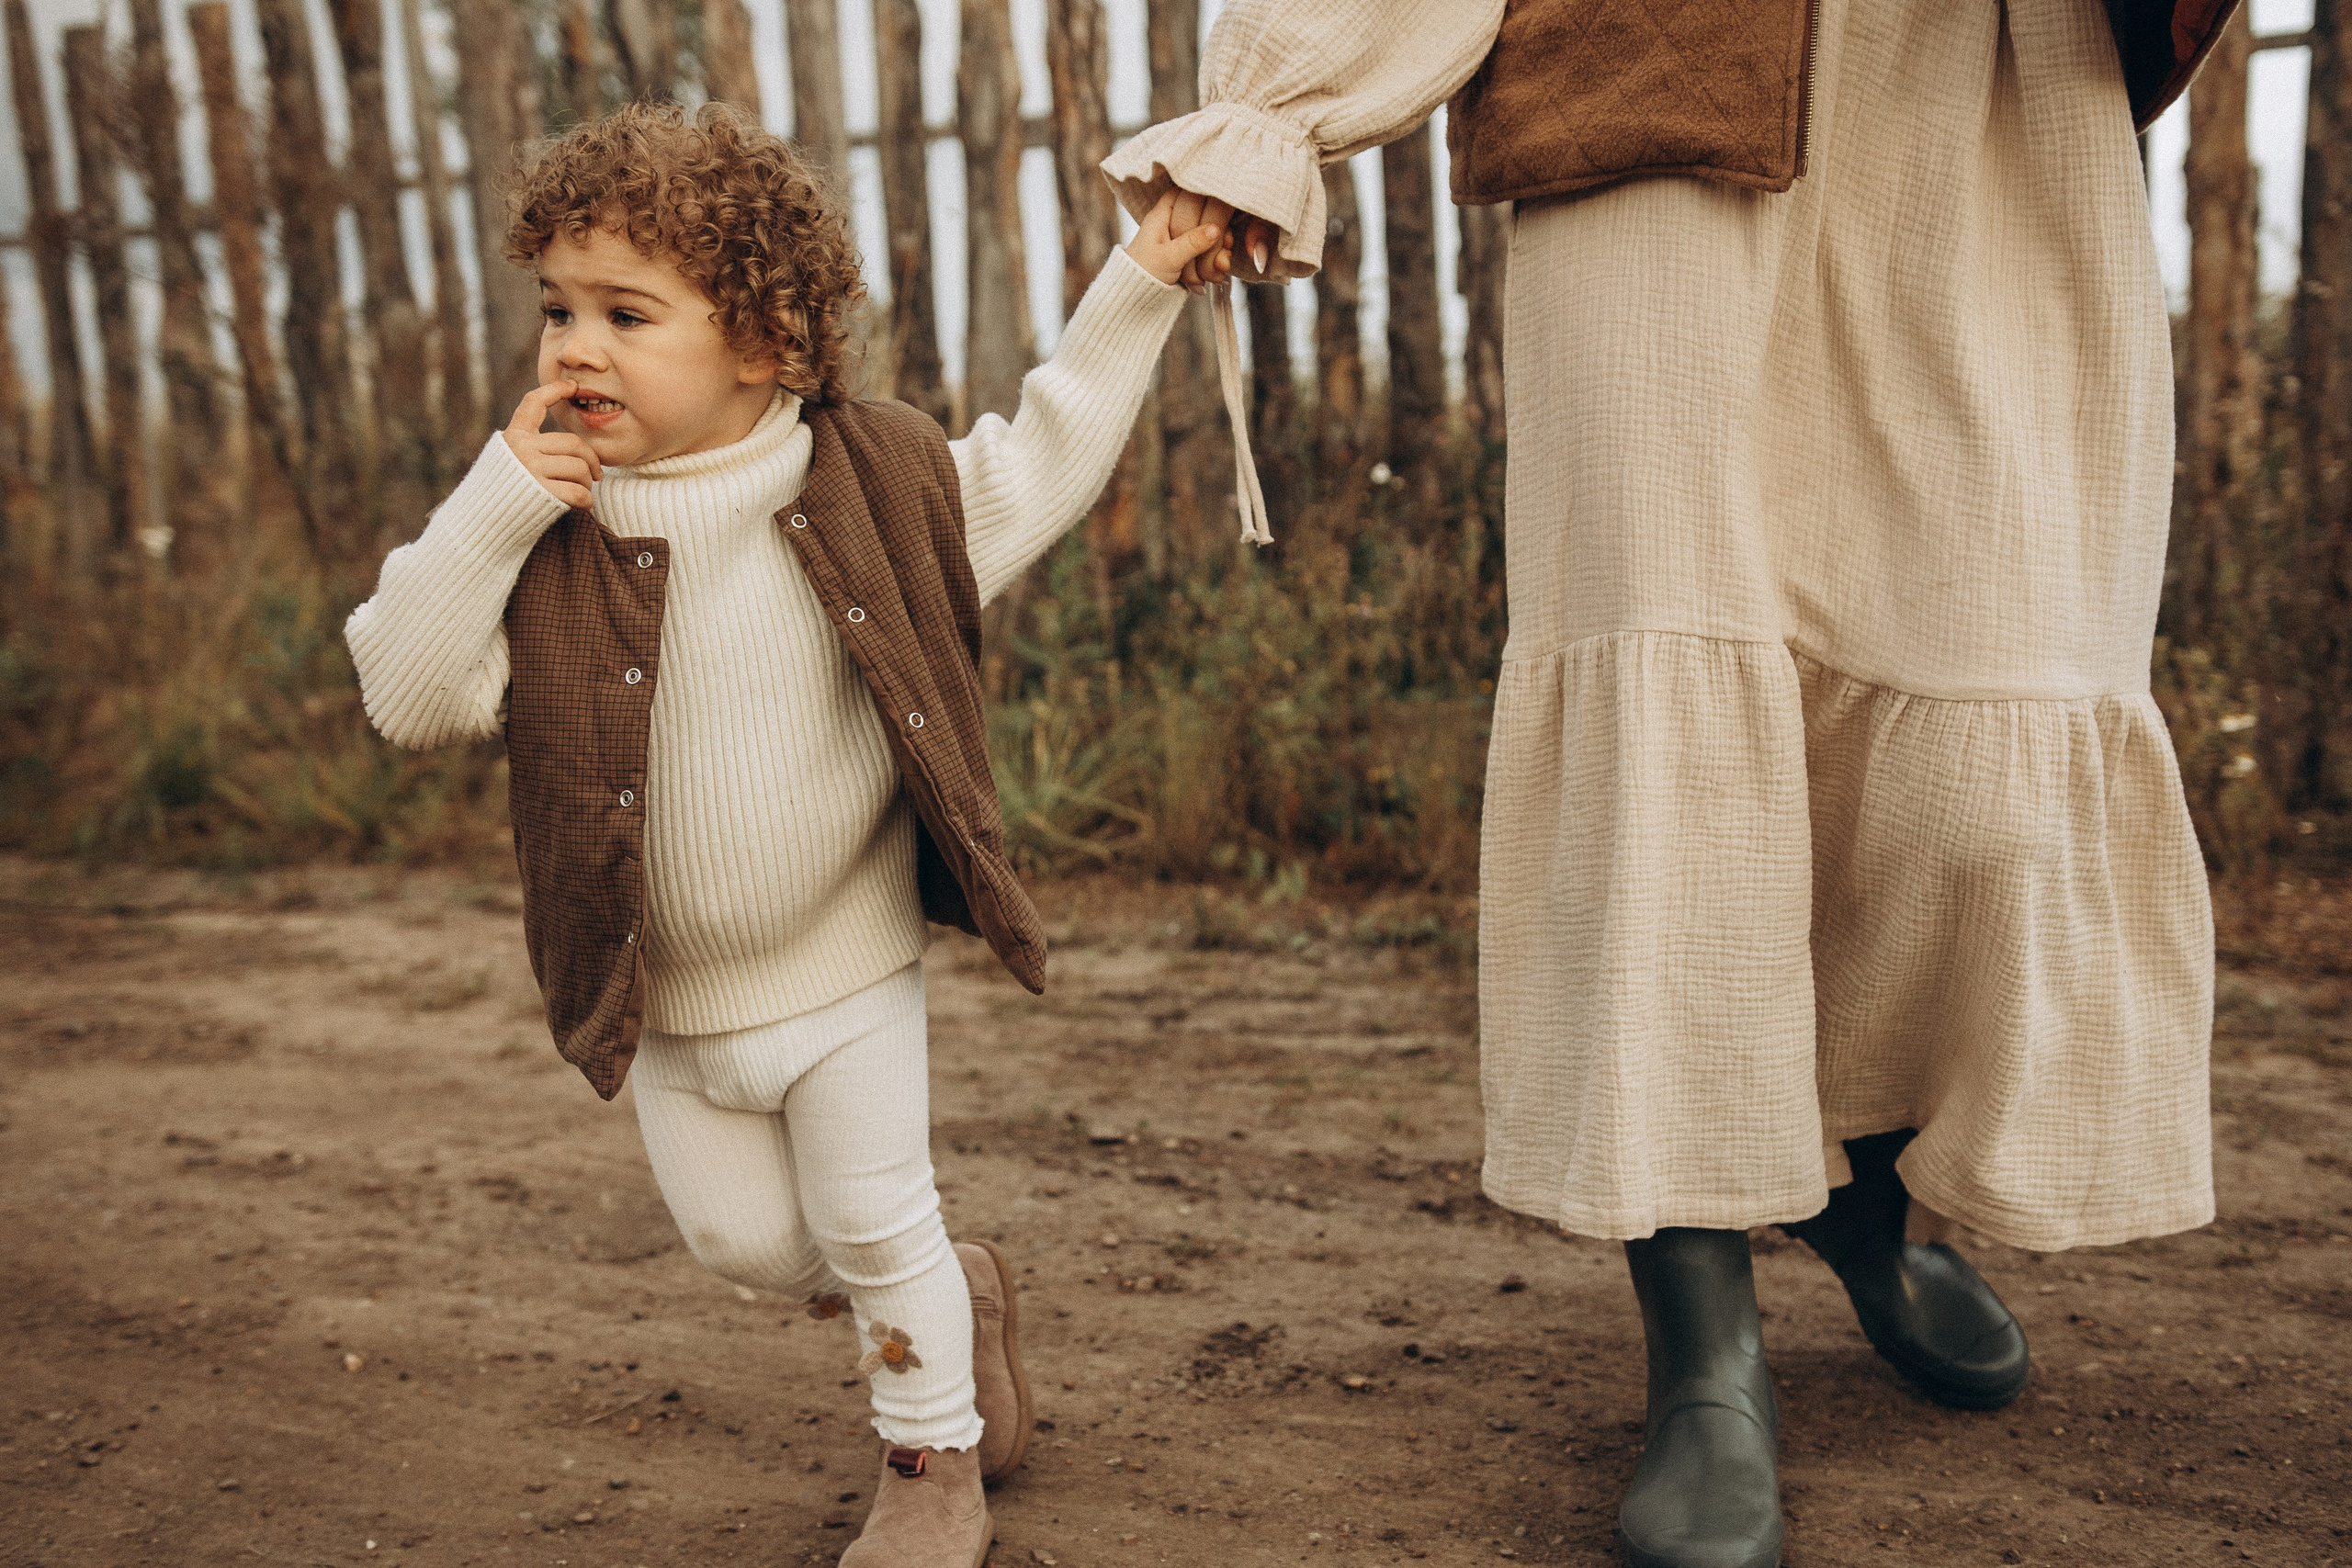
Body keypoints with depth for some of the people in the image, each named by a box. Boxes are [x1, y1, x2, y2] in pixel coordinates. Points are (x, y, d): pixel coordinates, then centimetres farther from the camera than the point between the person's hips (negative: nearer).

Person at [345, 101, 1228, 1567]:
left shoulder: (874, 484, -10)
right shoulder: (545, 537, -9)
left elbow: (1036, 468, 5)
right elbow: (407, 692, -16)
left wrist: (1138, 289, 4)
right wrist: (491, 506, -25)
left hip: (844, 968, -3)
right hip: (666, 1001, 3)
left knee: (875, 1228, 8)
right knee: (740, 1238, 16)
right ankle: (957, 1290, 43)